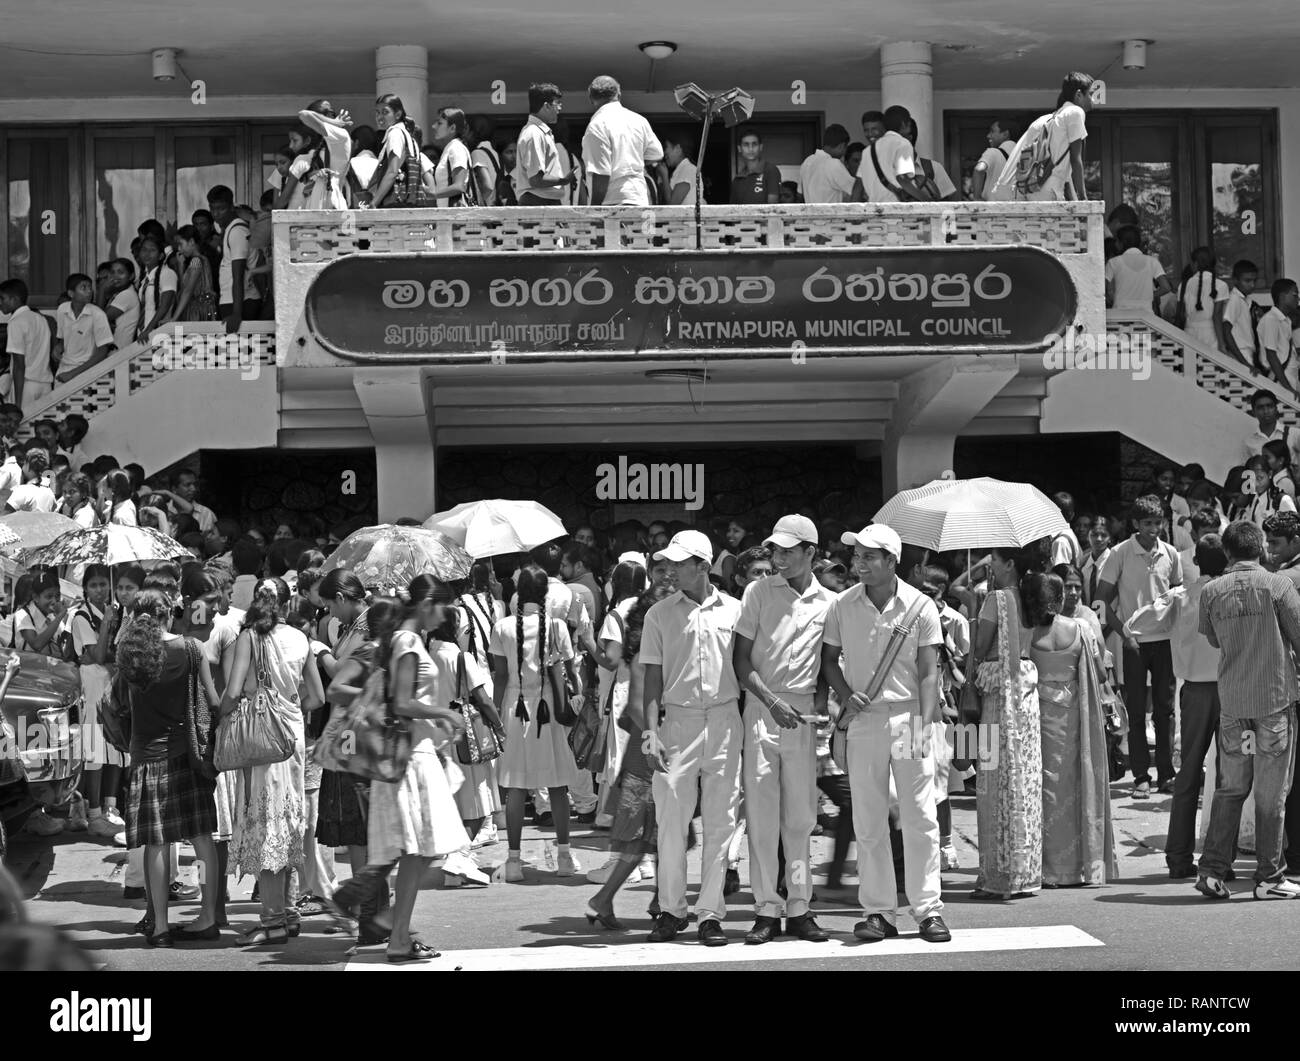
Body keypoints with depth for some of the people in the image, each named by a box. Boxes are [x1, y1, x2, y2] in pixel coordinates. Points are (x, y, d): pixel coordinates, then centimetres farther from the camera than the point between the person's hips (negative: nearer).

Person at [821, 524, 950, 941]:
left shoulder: (920, 607, -2)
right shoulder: (842, 605, 3)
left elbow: (929, 672, -3)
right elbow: (829, 658, 13)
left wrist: (925, 726, -13)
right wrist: (846, 696, -5)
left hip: (909, 715, -2)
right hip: (863, 719, 2)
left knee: (921, 817, -1)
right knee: (868, 820, 4)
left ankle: (928, 909, 7)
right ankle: (878, 911, 11)